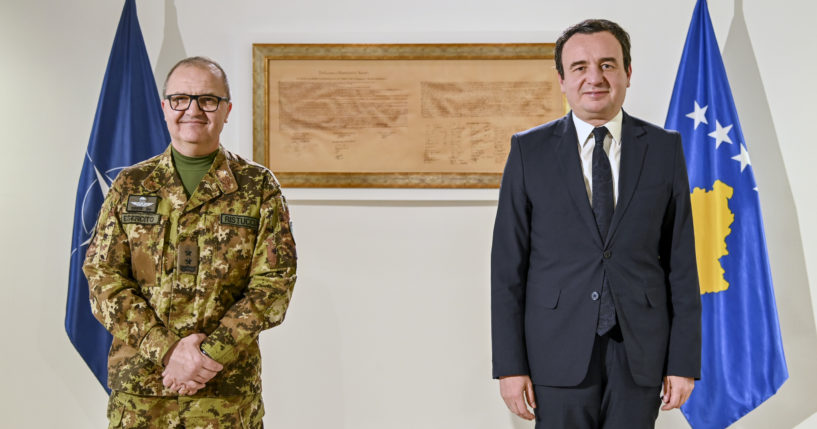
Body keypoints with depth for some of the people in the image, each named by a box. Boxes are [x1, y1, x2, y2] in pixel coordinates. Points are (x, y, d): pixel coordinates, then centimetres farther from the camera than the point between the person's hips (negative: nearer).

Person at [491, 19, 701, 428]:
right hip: (560, 351, -1)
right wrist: (509, 363, -6)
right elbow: (508, 264, -1)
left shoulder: (664, 148, 3)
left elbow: (681, 260, 3)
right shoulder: (529, 150, 0)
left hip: (640, 350, 1)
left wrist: (684, 360, -1)